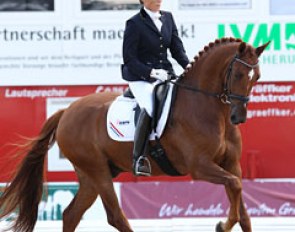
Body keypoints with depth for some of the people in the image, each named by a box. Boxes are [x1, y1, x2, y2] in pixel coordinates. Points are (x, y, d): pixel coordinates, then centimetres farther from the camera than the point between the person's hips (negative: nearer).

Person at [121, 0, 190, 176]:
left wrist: (188, 65, -7)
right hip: (141, 79, -7)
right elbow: (129, 58, -9)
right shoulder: (134, 23, -6)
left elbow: (176, 47, 12)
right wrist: (151, 72, -20)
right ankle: (139, 158, -27)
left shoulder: (168, 18, 12)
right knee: (150, 107, -32)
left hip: (165, 75, 7)